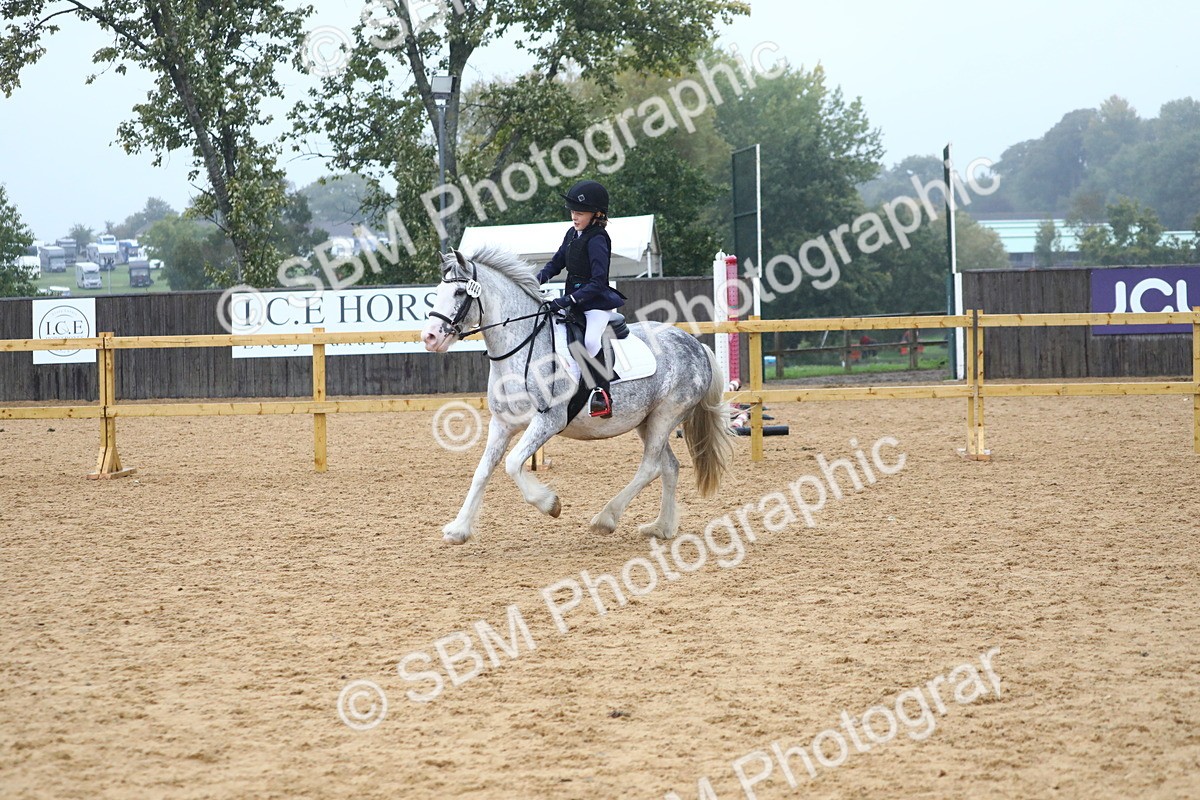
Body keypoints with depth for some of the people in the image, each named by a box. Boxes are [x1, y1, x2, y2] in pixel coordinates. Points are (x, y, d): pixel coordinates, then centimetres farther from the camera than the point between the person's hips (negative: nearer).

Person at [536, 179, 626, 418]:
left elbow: (598, 281, -23)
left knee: (590, 341, -32)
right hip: (572, 302, 10)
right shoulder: (573, 234, 9)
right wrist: (540, 277, -1)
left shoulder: (597, 240, -16)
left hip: (596, 302, -10)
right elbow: (557, 262, 20)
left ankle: (602, 395, -29)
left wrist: (570, 300, -29)